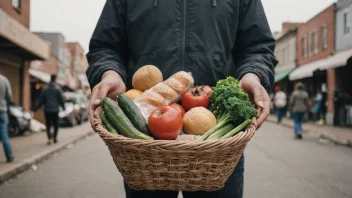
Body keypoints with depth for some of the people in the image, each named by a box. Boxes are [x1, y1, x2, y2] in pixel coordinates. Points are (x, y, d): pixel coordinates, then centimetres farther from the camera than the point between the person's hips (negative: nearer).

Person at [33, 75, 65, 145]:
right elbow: (61, 99, -2)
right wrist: (63, 107, 14)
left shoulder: (45, 89, 3)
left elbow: (41, 101, 5)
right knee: (56, 125, 12)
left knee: (48, 125, 5)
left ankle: (50, 138, -13)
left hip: (47, 110, 2)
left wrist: (36, 108, 16)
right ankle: (55, 137, 7)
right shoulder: (58, 89, -4)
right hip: (55, 110, -2)